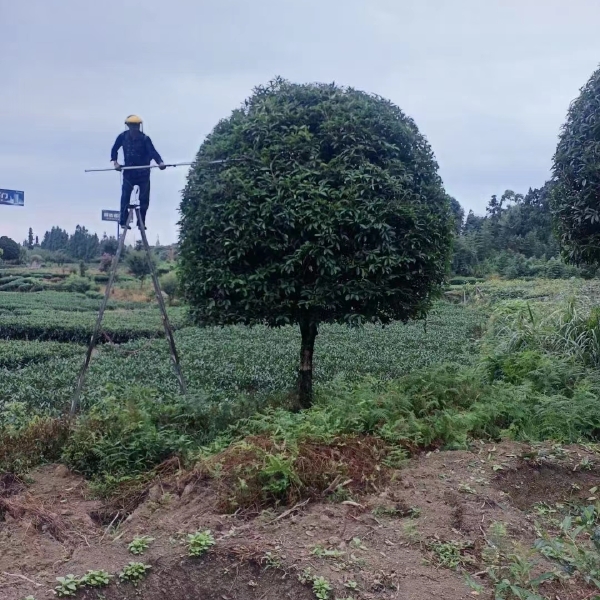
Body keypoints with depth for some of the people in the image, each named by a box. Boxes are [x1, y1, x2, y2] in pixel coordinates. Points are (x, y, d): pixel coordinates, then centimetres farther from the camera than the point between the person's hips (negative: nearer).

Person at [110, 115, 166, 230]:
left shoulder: (144, 138, -9)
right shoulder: (123, 137, -3)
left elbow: (152, 151, -22)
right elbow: (114, 149, 11)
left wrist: (160, 162, -39)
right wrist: (115, 162, -3)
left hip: (143, 172, 0)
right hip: (129, 171, 1)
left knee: (144, 198, 0)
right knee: (125, 195, -9)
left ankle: (141, 222, 10)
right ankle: (123, 221, -4)